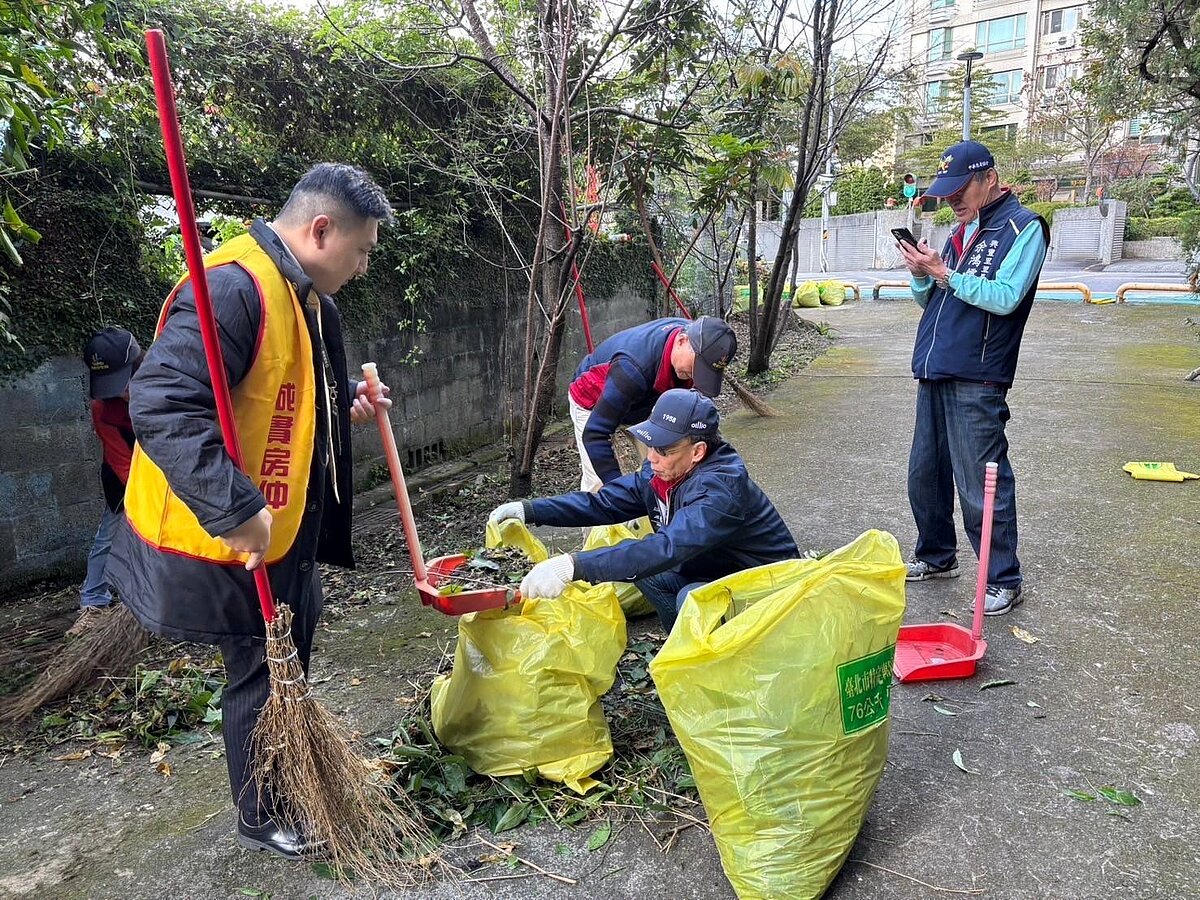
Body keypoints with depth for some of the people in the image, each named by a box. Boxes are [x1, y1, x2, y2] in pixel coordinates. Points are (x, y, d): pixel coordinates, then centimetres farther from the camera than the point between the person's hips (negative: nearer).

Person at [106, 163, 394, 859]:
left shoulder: (309, 299, 9)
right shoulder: (232, 287, -24)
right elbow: (162, 406, -34)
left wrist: (348, 405, 7)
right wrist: (236, 510, -36)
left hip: (287, 528, 10)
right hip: (229, 539, -10)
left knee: (291, 662, 23)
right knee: (261, 673, 8)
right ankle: (263, 820, 31)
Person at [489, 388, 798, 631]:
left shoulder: (722, 487, -33)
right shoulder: (662, 471, -7)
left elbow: (669, 548, -46)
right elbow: (606, 502, -1)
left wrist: (574, 566, -53)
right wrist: (530, 510, -13)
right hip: (708, 569, 8)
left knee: (693, 599, -33)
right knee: (634, 559, -3)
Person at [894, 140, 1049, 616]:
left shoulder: (1024, 227, -5)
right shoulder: (960, 230, 18)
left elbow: (1005, 297, -18)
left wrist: (944, 273, -16)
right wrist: (922, 274, -1)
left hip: (976, 381, -8)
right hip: (934, 374, 8)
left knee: (982, 486, -4)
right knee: (925, 476, 15)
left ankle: (1004, 580, 10)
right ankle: (936, 557, 31)